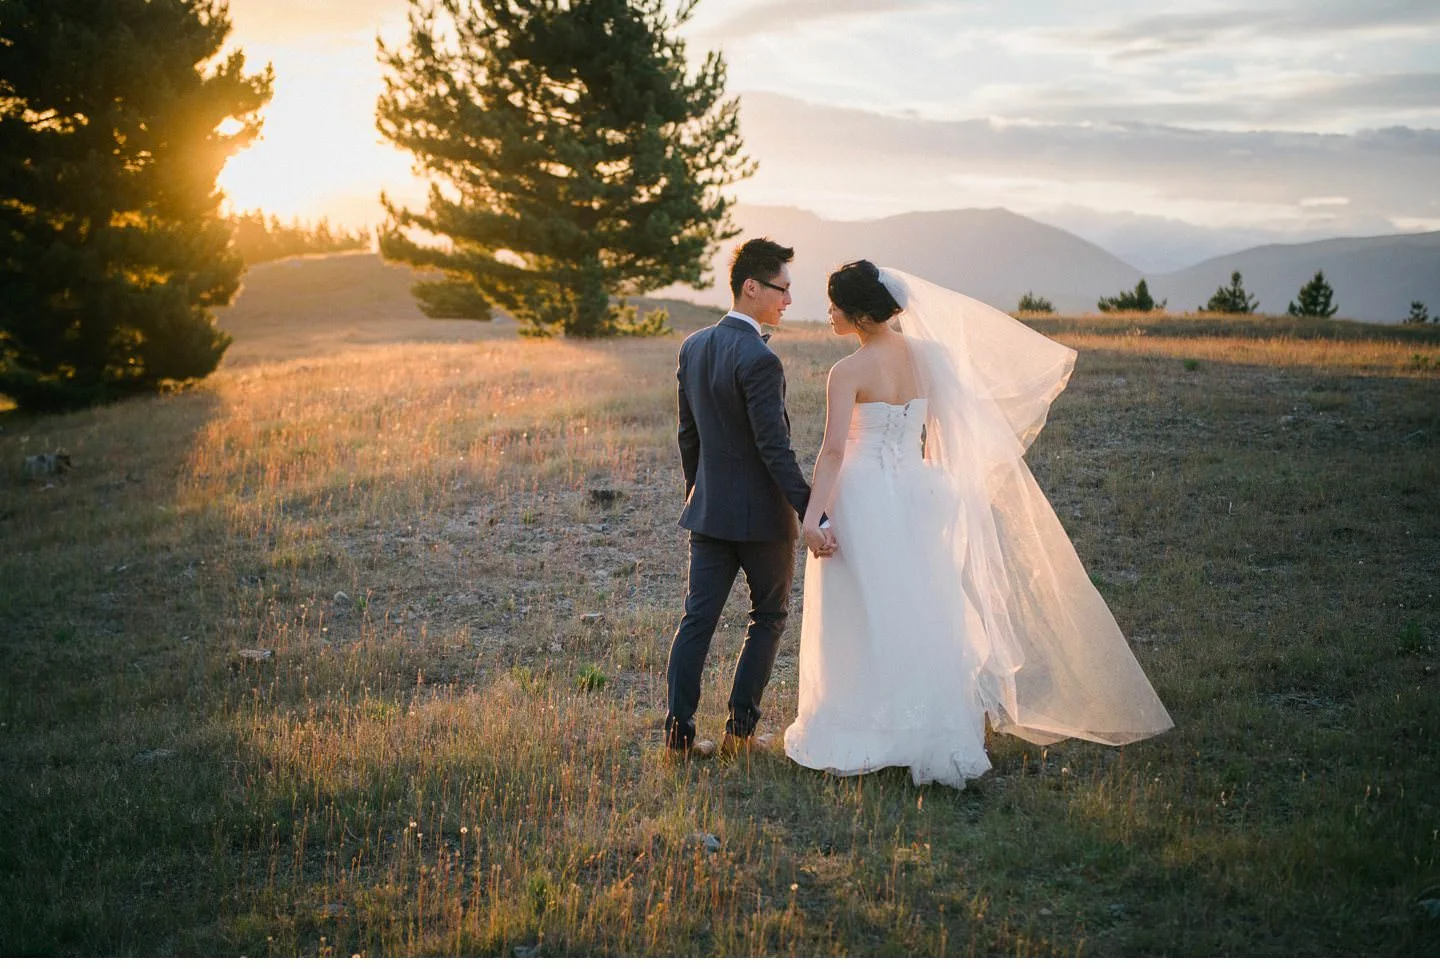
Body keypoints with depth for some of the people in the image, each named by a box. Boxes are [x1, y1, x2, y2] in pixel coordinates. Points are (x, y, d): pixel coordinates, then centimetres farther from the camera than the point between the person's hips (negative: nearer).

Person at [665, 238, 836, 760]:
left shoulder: (693, 347, 4)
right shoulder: (759, 360, -20)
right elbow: (775, 449, -22)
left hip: (709, 507, 6)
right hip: (762, 513, -6)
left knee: (697, 619, 7)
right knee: (769, 616, 12)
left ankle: (679, 733, 6)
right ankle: (740, 728, 13)